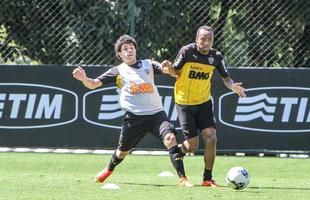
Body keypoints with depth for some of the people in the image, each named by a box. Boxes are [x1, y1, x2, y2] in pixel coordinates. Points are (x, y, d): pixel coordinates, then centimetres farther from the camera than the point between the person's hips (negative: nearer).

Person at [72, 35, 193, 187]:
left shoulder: (148, 65, 12)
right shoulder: (118, 71, 8)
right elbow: (94, 84, 2)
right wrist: (84, 79, -20)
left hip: (156, 113, 0)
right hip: (134, 116, 0)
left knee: (170, 138, -22)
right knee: (123, 150, 10)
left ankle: (182, 178, -21)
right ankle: (109, 169, 43)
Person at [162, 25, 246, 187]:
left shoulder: (216, 57, -5)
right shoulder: (187, 51, -14)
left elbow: (226, 78, 2)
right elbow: (176, 72, -3)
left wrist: (233, 86, -21)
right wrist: (169, 68, -26)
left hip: (204, 102, 3)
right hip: (185, 104, -3)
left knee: (211, 138, -11)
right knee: (192, 147, -4)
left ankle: (207, 179, 1)